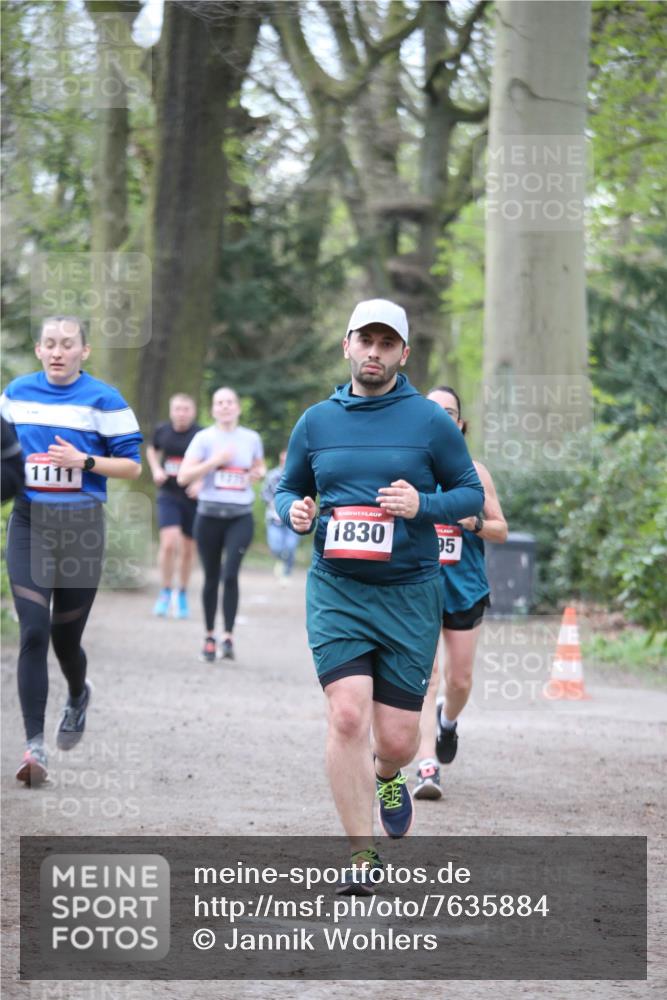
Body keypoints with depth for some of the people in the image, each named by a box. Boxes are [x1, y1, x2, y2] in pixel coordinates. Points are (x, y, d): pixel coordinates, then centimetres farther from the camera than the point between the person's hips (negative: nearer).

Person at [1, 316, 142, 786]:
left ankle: (79, 695, 44)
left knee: (65, 636, 8)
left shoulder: (103, 399, -4)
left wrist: (83, 461, -18)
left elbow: (132, 465, -4)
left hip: (82, 526, -2)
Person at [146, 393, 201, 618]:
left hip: (193, 498, 0)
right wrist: (156, 469, 4)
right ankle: (165, 593, -1)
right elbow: (152, 450, 22)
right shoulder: (162, 431, 0)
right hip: (168, 496, 0)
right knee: (169, 543, -18)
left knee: (188, 549, 10)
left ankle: (182, 594, 31)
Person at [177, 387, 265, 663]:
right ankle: (209, 637, 19)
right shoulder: (204, 438, -1)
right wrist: (215, 461, -16)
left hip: (241, 516, 0)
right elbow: (183, 477, -7)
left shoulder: (251, 438, 7)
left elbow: (260, 467, 26)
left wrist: (259, 473, 2)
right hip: (209, 515, 0)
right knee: (211, 578, 6)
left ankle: (228, 636, -13)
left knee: (230, 573, -16)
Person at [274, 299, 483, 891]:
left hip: (410, 593, -1)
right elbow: (288, 487, 19)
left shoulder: (430, 422, 0)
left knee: (397, 739, 1)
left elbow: (471, 492, 5)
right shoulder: (317, 422, 7)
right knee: (347, 715, -16)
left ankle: (387, 775, 40)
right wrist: (294, 510, -4)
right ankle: (361, 854, -5)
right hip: (336, 591, 1)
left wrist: (423, 504, -14)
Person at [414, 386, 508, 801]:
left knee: (460, 680, 8)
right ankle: (427, 767, -15)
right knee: (424, 676, -13)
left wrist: (474, 522, -13)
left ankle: (448, 719, 43)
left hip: (464, 587, 2)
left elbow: (501, 530, 6)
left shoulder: (474, 471, 4)